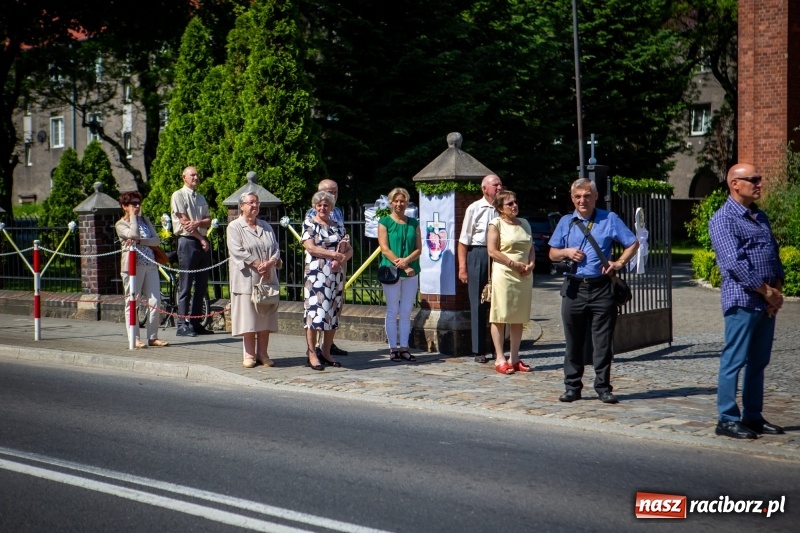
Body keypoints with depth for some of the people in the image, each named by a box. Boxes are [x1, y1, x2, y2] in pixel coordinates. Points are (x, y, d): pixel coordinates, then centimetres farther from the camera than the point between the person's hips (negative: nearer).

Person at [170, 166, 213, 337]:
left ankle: (195, 323, 14)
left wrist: (198, 223, -13)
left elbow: (208, 220, 10)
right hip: (187, 242, -7)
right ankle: (182, 325, -4)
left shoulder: (201, 198, 19)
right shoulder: (178, 195, -2)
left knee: (202, 286, 7)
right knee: (185, 286, -6)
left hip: (203, 243, 7)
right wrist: (201, 239, -9)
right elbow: (184, 221, -10)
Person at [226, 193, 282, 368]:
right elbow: (238, 252, -12)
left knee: (265, 318, 4)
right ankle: (249, 354, 5)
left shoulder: (266, 227, 17)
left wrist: (270, 263, -11)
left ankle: (262, 354, 10)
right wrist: (258, 265, -16)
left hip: (267, 280, 5)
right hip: (247, 280, -5)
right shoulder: (234, 227, 0)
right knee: (248, 319, -4)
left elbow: (276, 248, 9)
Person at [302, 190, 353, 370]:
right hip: (315, 273, -5)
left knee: (333, 313, 5)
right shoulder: (309, 224, 3)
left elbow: (349, 250, 10)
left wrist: (341, 259, -11)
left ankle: (326, 353, 11)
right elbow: (311, 248, -10)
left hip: (336, 275, 5)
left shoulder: (338, 226, 15)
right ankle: (312, 354, -7)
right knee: (315, 311, -9)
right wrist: (335, 254, -14)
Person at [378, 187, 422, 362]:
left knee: (406, 312, 6)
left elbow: (418, 248, 6)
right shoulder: (385, 222, 1)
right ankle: (393, 348, 7)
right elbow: (385, 249, -7)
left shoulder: (414, 223, 10)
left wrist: (407, 260, -14)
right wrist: (402, 266, -14)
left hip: (411, 272, 3)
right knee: (393, 311, 2)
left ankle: (404, 347, 11)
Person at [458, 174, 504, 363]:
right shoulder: (474, 209, -1)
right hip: (478, 256, -3)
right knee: (478, 305, 4)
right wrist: (462, 267, -7)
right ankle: (479, 351, 10)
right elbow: (464, 241, -2)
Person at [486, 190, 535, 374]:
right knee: (500, 317, -4)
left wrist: (531, 264, -2)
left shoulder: (524, 224, 16)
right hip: (503, 274, -6)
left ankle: (514, 358, 14)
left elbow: (531, 248, 18)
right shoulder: (496, 224, -2)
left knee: (519, 318, 7)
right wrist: (514, 264, -14)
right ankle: (500, 359, -1)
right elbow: (492, 251, -10)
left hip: (524, 276, 6)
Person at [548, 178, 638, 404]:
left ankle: (603, 387, 8)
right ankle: (572, 387, 13)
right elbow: (552, 254, 16)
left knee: (603, 342, 0)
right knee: (573, 342, 5)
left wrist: (619, 262, -6)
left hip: (601, 288, -2)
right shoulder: (565, 222, 13)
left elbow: (633, 243, 8)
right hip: (574, 288, 2)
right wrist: (566, 252, -4)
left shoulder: (609, 219, 6)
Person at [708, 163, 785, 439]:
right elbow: (735, 263, -17)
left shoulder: (760, 216, 18)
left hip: (767, 302, 8)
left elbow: (774, 253, 18)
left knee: (758, 362, 11)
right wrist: (768, 292, -14)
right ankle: (727, 419, 2)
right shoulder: (723, 219, -9)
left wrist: (778, 289, 2)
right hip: (743, 300, -8)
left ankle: (753, 416, 19)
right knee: (734, 360, -4)